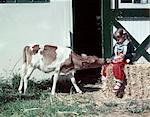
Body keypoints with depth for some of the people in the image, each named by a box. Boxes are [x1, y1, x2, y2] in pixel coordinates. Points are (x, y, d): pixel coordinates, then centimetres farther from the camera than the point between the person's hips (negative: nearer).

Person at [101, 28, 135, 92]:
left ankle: (119, 83, -38)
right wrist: (111, 59, 5)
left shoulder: (129, 44, -2)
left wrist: (124, 56, -21)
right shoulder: (116, 46, 19)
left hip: (124, 61, -8)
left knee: (116, 66, -39)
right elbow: (113, 55, 25)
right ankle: (104, 81, 0)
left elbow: (132, 54, -7)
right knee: (104, 67, -10)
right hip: (116, 61, 8)